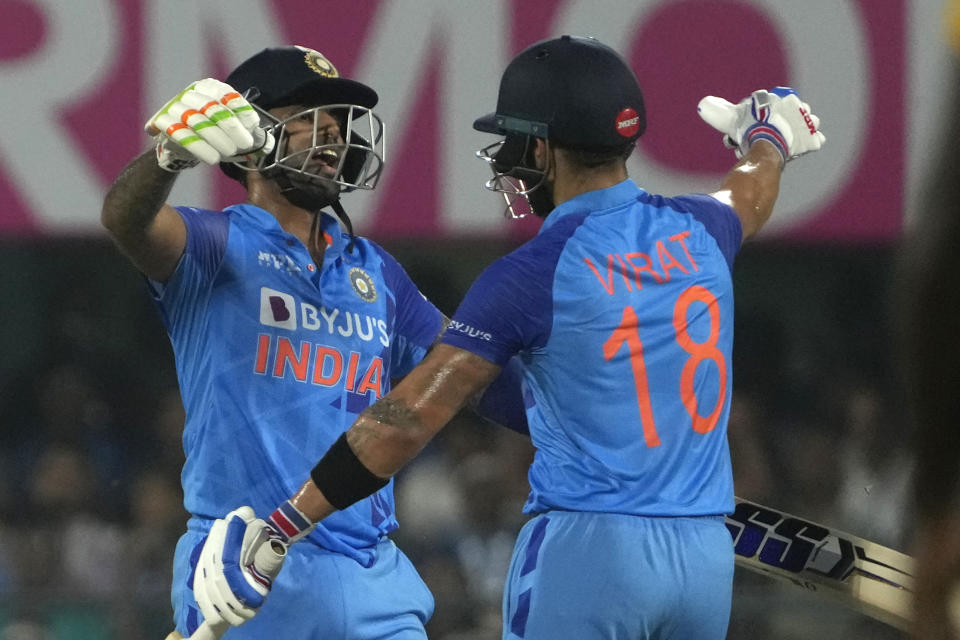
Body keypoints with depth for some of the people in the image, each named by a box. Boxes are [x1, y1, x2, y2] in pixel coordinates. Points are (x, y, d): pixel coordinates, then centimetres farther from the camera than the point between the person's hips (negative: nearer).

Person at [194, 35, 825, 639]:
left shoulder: (531, 276, -11)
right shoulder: (697, 230, 5)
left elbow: (410, 418, -13)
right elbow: (752, 197, 33)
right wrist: (768, 140, 58)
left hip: (586, 552, -6)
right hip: (707, 554, 6)